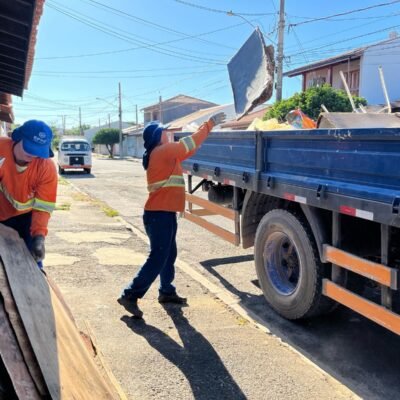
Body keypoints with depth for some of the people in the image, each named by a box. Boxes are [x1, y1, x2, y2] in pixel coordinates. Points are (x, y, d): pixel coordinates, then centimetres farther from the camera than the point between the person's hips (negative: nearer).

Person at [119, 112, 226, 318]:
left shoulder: (162, 154, 16)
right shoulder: (162, 151, -12)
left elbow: (186, 149, 21)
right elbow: (190, 143, -10)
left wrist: (207, 126, 19)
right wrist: (210, 123, -1)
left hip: (163, 213, 10)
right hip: (159, 214, -10)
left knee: (169, 254, 18)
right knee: (157, 258, -8)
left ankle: (167, 291, 30)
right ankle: (130, 295, -5)